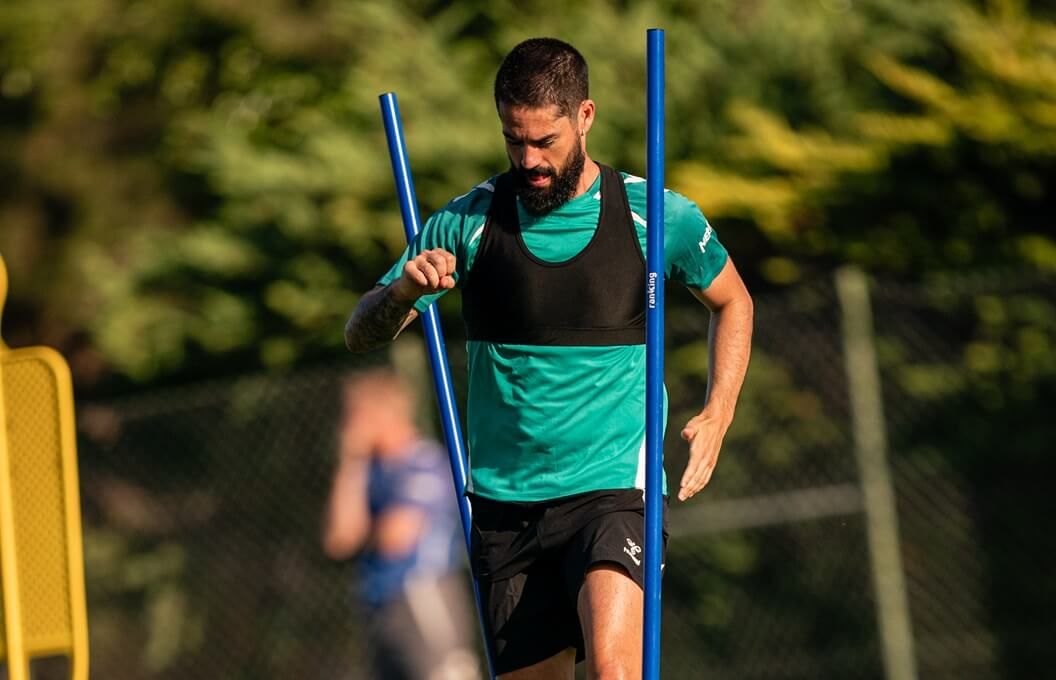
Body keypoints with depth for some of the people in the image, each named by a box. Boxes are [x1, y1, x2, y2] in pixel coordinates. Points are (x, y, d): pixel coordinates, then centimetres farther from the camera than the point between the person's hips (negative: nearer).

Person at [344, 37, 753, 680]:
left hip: (613, 487, -2)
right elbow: (361, 334, 4)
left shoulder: (658, 216, -1)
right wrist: (404, 290, -19)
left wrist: (716, 418, 3)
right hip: (505, 500, 2)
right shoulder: (468, 222, 1)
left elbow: (733, 302, 18)